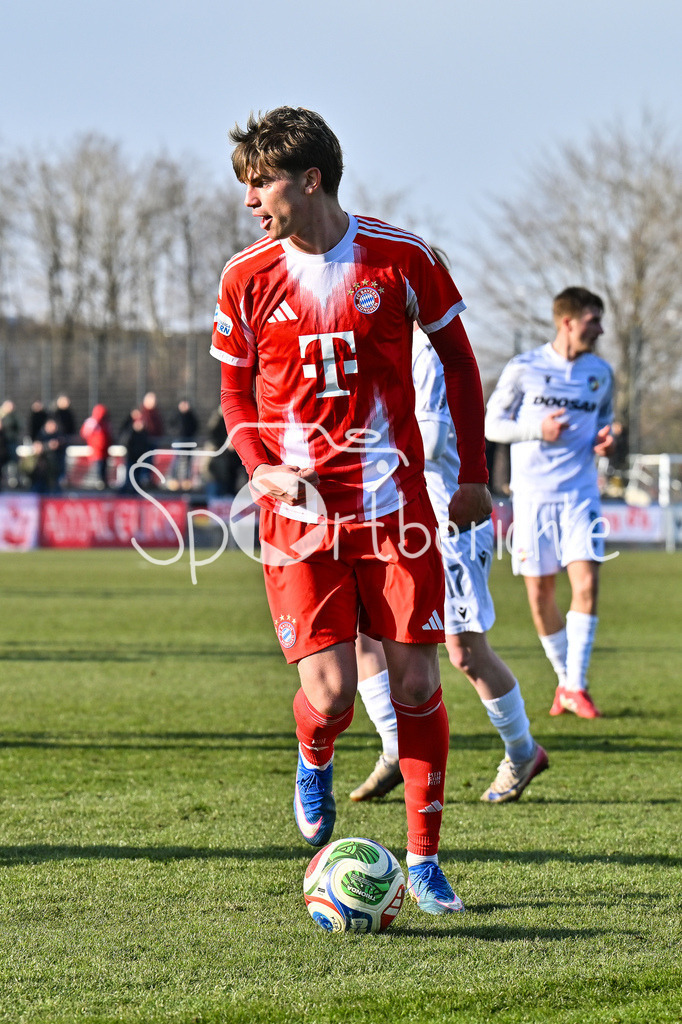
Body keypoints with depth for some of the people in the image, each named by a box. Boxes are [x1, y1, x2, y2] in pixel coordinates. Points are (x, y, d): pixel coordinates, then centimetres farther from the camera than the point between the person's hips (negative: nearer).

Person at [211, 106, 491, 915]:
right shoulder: (247, 278, 0)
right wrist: (260, 469, -8)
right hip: (300, 514, 0)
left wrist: (474, 475, 7)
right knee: (329, 693, -11)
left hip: (394, 506, 0)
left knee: (415, 685, -1)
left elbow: (457, 357, 9)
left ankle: (424, 860, 12)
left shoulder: (400, 258, -4)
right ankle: (314, 762, 25)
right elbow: (236, 391, 11)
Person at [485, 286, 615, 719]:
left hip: (580, 494, 2)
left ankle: (576, 687, -8)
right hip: (533, 494, -2)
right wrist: (537, 430, -15)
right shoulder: (524, 368, -3)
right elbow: (491, 424, 1)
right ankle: (565, 678, 20)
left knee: (587, 583, -14)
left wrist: (604, 440, 0)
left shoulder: (601, 373, 9)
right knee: (540, 595, 1)